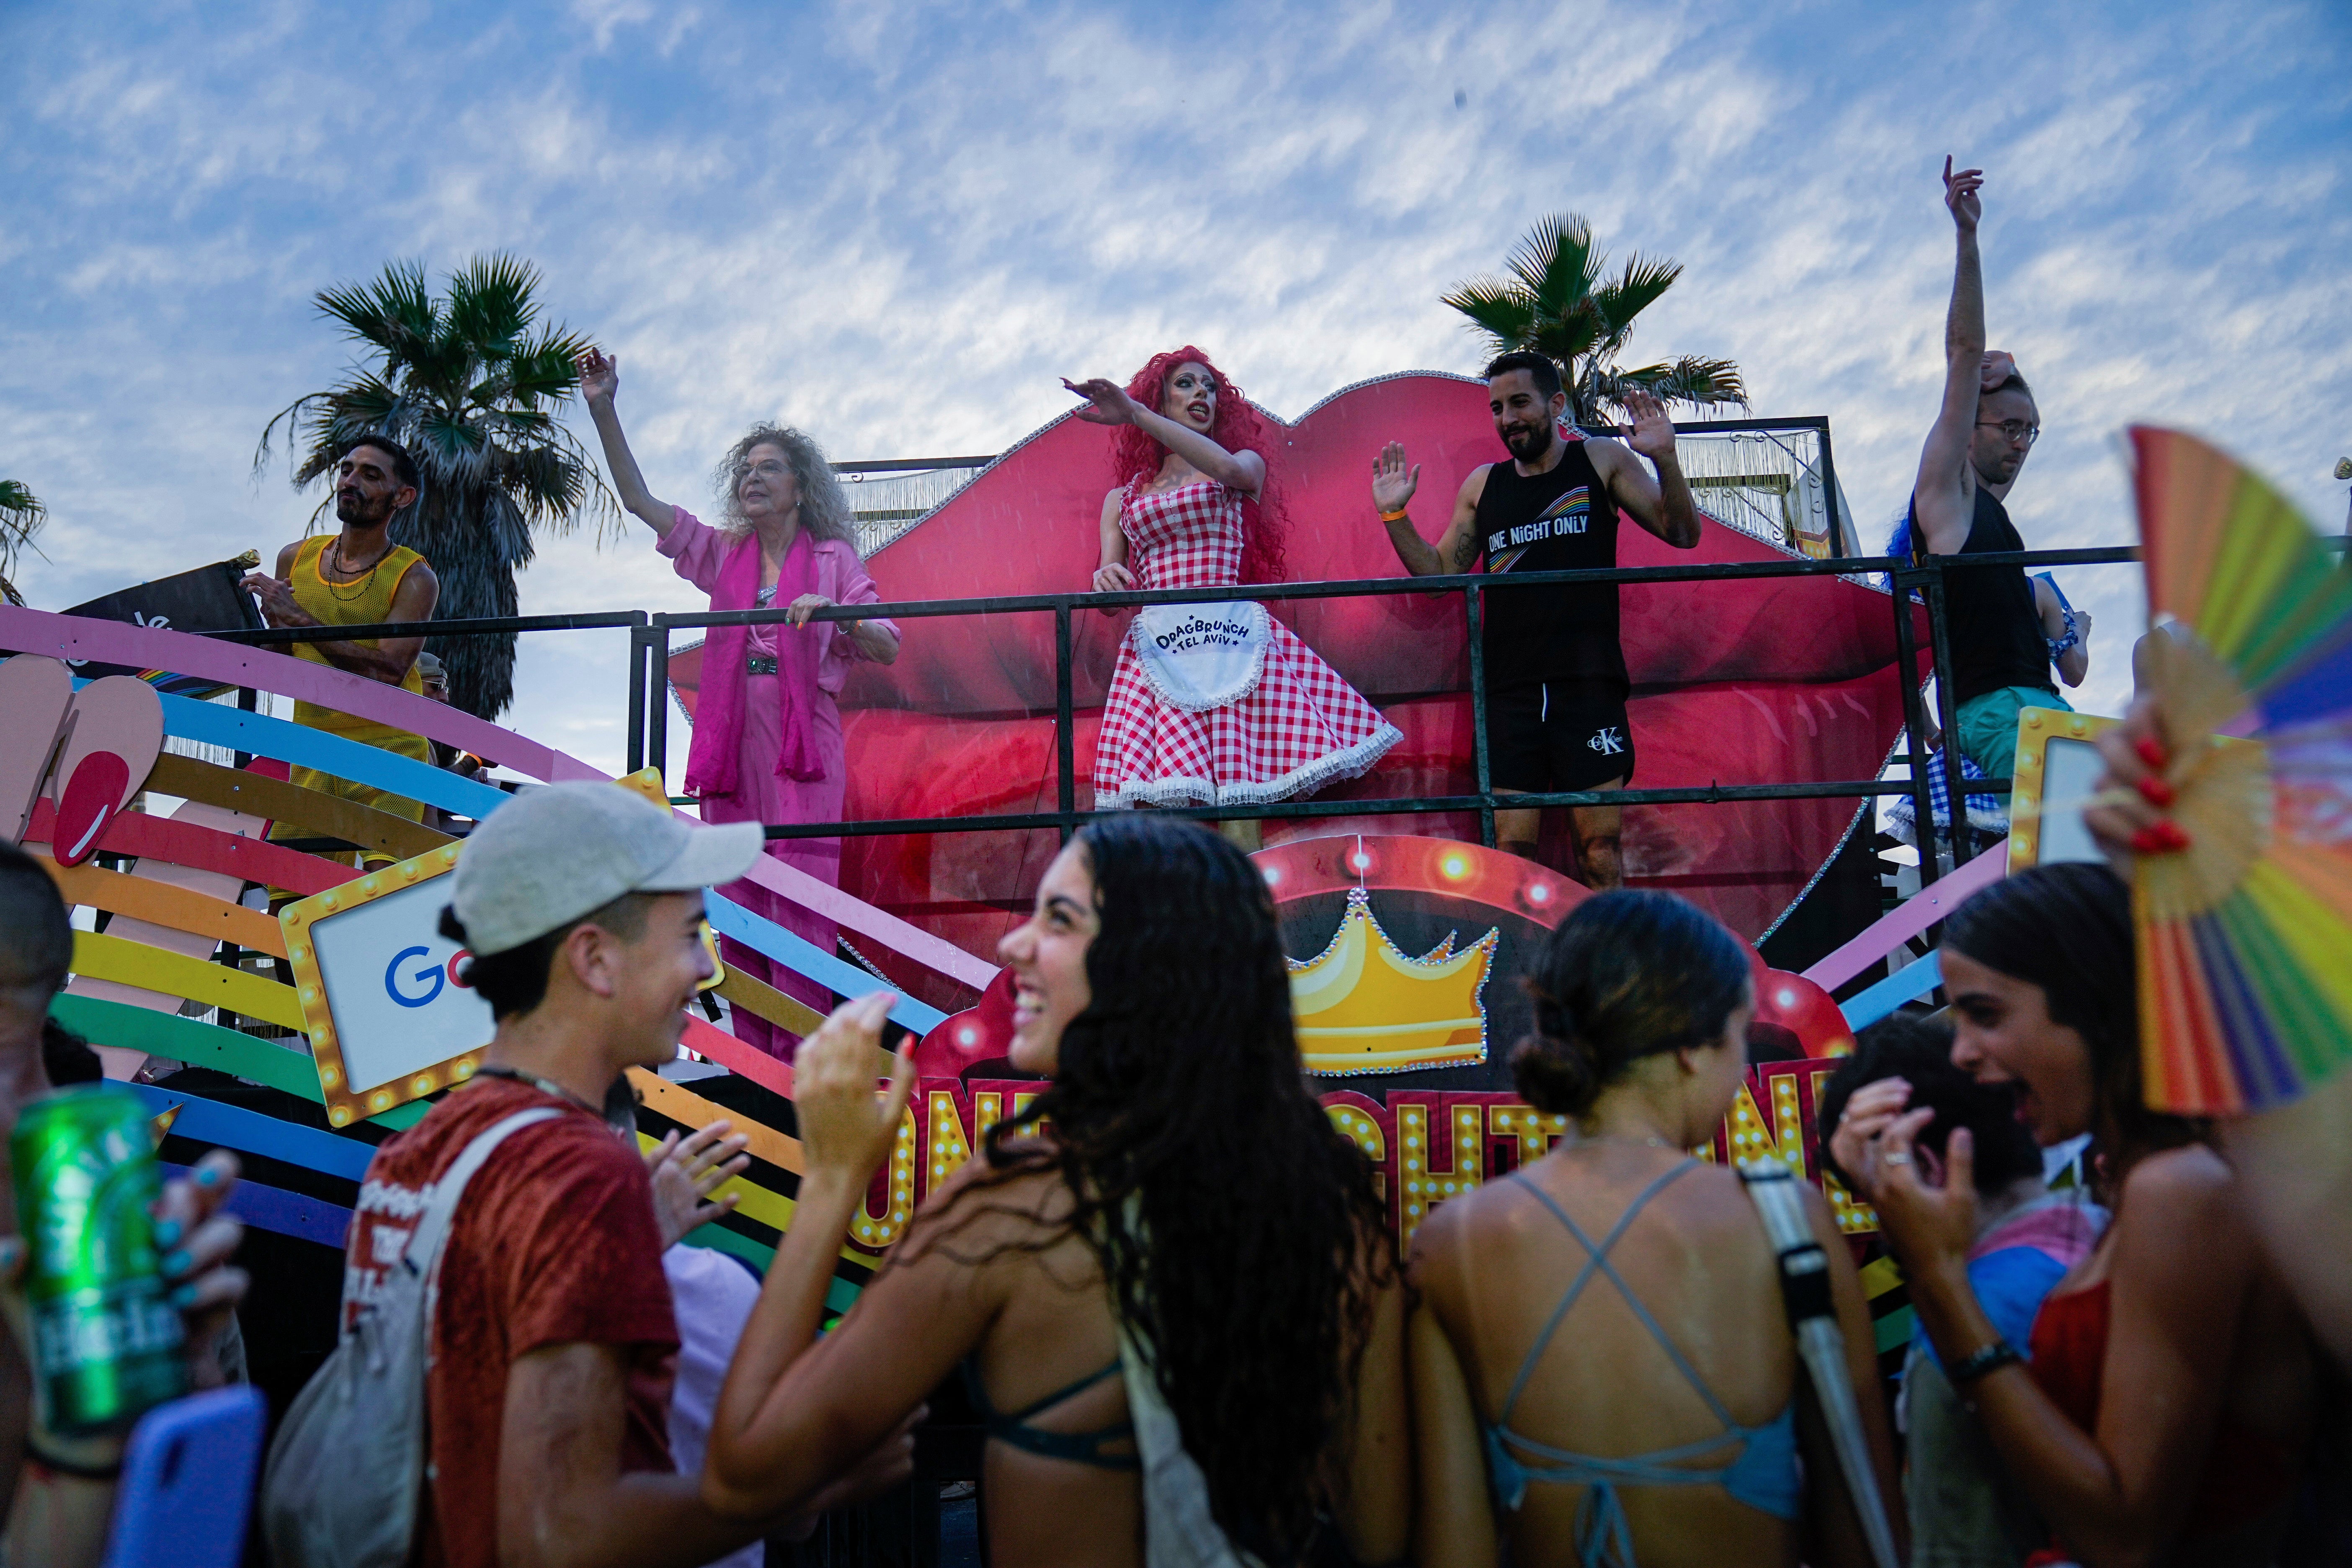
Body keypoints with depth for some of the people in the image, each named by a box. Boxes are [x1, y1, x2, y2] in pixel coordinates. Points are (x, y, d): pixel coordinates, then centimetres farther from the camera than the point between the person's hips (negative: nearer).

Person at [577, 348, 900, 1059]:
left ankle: (799, 1061, -3)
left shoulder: (834, 559, 6)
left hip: (803, 741, -4)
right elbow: (638, 499, 11)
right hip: (731, 740, 4)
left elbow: (889, 647, 1)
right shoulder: (722, 553, 16)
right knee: (737, 905, 3)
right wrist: (603, 410, 3)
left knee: (799, 900, -8)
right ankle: (752, 1062, 9)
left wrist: (836, 615, -18)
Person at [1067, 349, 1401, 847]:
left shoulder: (1245, 461, 17)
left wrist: (1136, 414, -11)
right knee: (1154, 803, -14)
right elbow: (1108, 582, 14)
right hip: (1154, 647, 1)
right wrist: (1105, 581, -12)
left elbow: (1233, 470, -8)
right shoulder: (1123, 497, 21)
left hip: (1231, 639, -1)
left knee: (1238, 799, -12)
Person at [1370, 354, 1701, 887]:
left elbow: (1683, 534, 3)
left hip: (1588, 687, -2)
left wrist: (1665, 461, -12)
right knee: (1509, 855, 0)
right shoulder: (1482, 485, 14)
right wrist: (1395, 517, 5)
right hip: (1509, 690, 3)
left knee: (1600, 855, -3)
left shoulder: (1602, 461, 7)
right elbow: (1440, 573, 16)